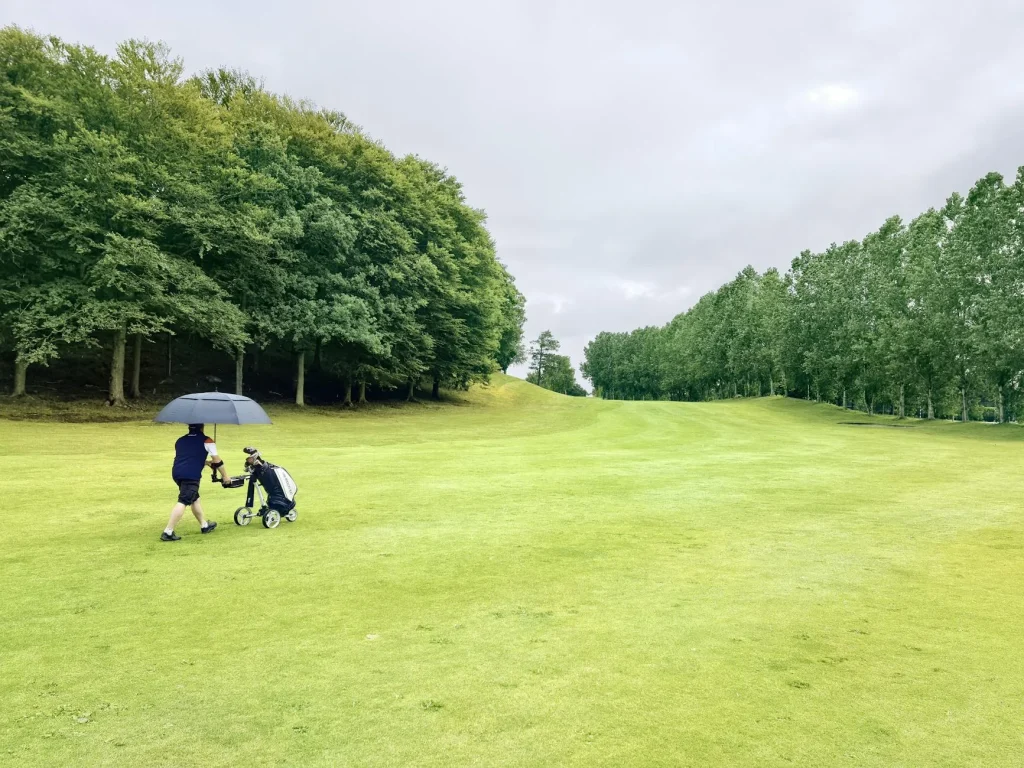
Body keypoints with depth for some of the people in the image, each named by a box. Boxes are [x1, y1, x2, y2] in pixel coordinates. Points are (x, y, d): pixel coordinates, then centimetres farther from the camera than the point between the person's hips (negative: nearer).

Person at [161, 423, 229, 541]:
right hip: (191, 475, -7)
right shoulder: (206, 441, 6)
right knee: (183, 501, -10)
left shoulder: (180, 440, 23)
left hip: (176, 473, 7)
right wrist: (225, 476, 18)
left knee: (194, 498, 22)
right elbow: (217, 461, 7)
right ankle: (168, 532, -18)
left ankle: (204, 525, 34)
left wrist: (206, 462, 45)